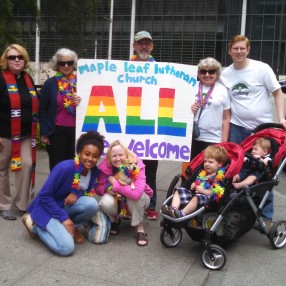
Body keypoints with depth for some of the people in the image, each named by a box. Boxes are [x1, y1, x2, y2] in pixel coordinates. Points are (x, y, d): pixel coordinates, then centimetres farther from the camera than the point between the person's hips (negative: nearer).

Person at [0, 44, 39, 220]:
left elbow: (35, 105, 18)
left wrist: (35, 128, 14)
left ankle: (22, 204, 13)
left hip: (26, 134, 5)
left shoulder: (28, 79, 11)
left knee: (27, 165, -1)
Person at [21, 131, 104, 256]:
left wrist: (77, 193, -19)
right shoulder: (65, 167, -29)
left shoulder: (94, 171, -10)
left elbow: (89, 192, 5)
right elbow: (44, 195, -23)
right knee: (66, 248, -22)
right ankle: (35, 224, 2)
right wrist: (63, 218, -24)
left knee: (92, 203, -25)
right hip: (47, 208, -6)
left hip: (65, 206, 6)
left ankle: (72, 228, 3)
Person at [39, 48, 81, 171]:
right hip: (56, 131, -2)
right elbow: (43, 110, 1)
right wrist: (44, 133, -4)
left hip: (77, 130, 2)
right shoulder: (50, 83, 1)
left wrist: (81, 103, -13)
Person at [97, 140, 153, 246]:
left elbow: (136, 193, -45)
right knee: (105, 203, -31)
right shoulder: (105, 166, -20)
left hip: (138, 201, -2)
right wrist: (108, 188, -32)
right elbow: (98, 188, -10)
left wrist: (115, 184, -34)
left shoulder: (137, 166, -31)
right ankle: (115, 220, 6)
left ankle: (140, 228, -13)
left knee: (134, 196, -38)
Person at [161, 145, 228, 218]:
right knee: (179, 191, 2)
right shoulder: (203, 172, 19)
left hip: (207, 197, -9)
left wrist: (203, 191, -21)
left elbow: (216, 192, -18)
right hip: (195, 193, 9)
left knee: (196, 198, -38)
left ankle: (181, 214, -48)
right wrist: (194, 185, 10)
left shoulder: (219, 177, -7)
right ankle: (174, 209, -22)